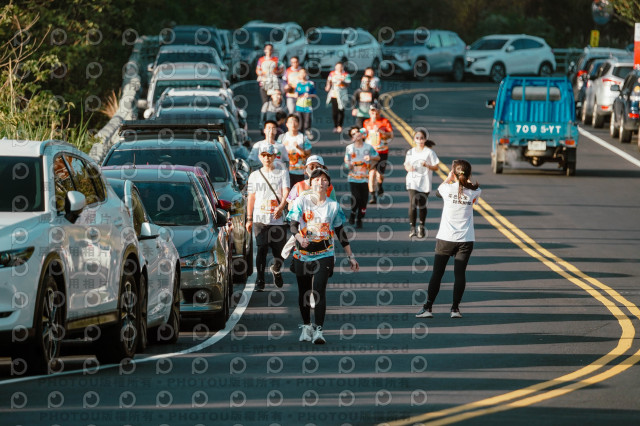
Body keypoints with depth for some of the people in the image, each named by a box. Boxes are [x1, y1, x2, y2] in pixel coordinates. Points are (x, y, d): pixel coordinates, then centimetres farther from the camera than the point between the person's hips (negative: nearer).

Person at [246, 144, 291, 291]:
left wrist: (281, 207, -26)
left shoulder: (282, 173, 6)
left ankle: (276, 270, 35)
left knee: (279, 250, 5)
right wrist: (249, 219, 8)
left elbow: (286, 193, -7)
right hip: (260, 218, 0)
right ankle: (260, 280, -7)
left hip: (278, 219, 0)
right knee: (262, 249, -10)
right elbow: (251, 198, 13)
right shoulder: (254, 175, 12)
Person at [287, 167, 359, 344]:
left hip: (324, 254, -1)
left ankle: (319, 330, -15)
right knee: (304, 292, 10)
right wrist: (299, 238, -30)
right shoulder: (301, 201, 1)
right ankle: (306, 326, 28)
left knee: (319, 290, -15)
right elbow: (293, 225, -8)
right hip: (302, 254, 1)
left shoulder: (333, 206, 5)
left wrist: (350, 256, 13)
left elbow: (340, 233, 13)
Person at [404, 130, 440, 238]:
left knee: (422, 205, 7)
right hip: (412, 182, 1)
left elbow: (436, 167, -1)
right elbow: (406, 165, 16)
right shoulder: (410, 152, 7)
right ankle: (412, 228, -10)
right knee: (413, 204, -13)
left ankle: (422, 227, 24)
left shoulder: (429, 152, -2)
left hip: (424, 183, -1)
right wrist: (408, 167, -8)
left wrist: (427, 165, -20)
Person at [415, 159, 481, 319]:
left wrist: (449, 177, 24)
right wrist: (467, 180, 20)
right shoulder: (473, 192, -4)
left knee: (436, 274, 5)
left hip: (446, 238, -1)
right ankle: (455, 308, 1)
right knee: (460, 273, 4)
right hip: (466, 240, 1)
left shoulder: (448, 189, -8)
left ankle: (428, 308, 5)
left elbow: (438, 191, 17)